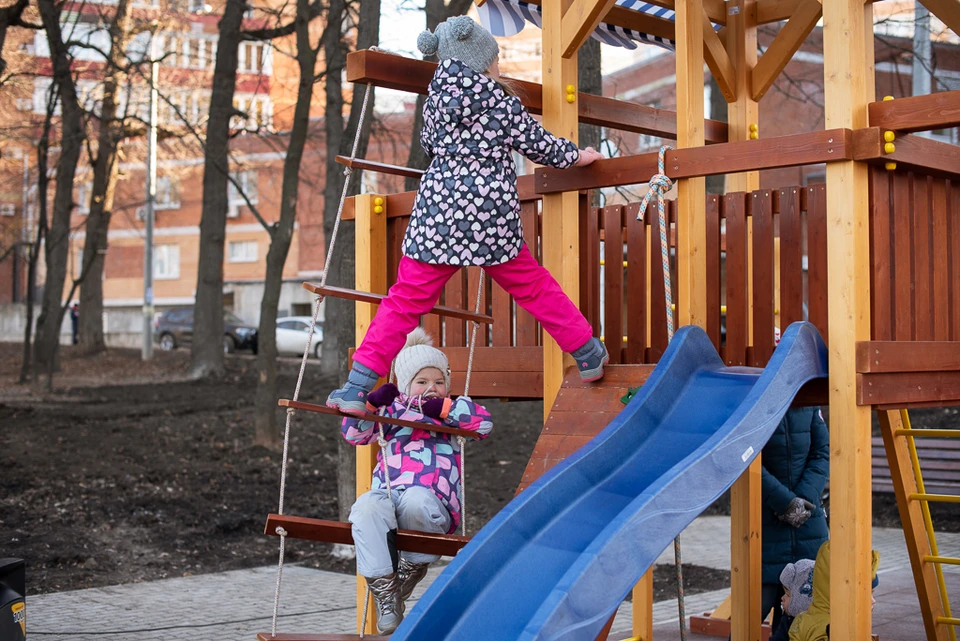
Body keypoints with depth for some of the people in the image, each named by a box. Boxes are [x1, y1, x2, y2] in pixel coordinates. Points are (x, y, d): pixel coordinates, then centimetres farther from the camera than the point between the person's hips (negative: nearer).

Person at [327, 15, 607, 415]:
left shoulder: (435, 97, 11)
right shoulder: (501, 103, 3)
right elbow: (538, 145, 12)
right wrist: (576, 156, 30)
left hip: (438, 215, 1)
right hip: (492, 218, -1)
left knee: (405, 300, 2)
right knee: (533, 287, 17)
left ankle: (357, 387, -5)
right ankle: (588, 355, 30)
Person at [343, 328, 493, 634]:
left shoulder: (453, 412, 23)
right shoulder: (391, 410, 25)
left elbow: (484, 421, 5)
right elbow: (354, 433, 16)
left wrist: (444, 407, -1)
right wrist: (372, 401, 0)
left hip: (431, 503, -1)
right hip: (386, 495, 1)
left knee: (415, 499, -40)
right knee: (367, 505, -36)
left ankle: (413, 566, -10)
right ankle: (385, 592, -33)